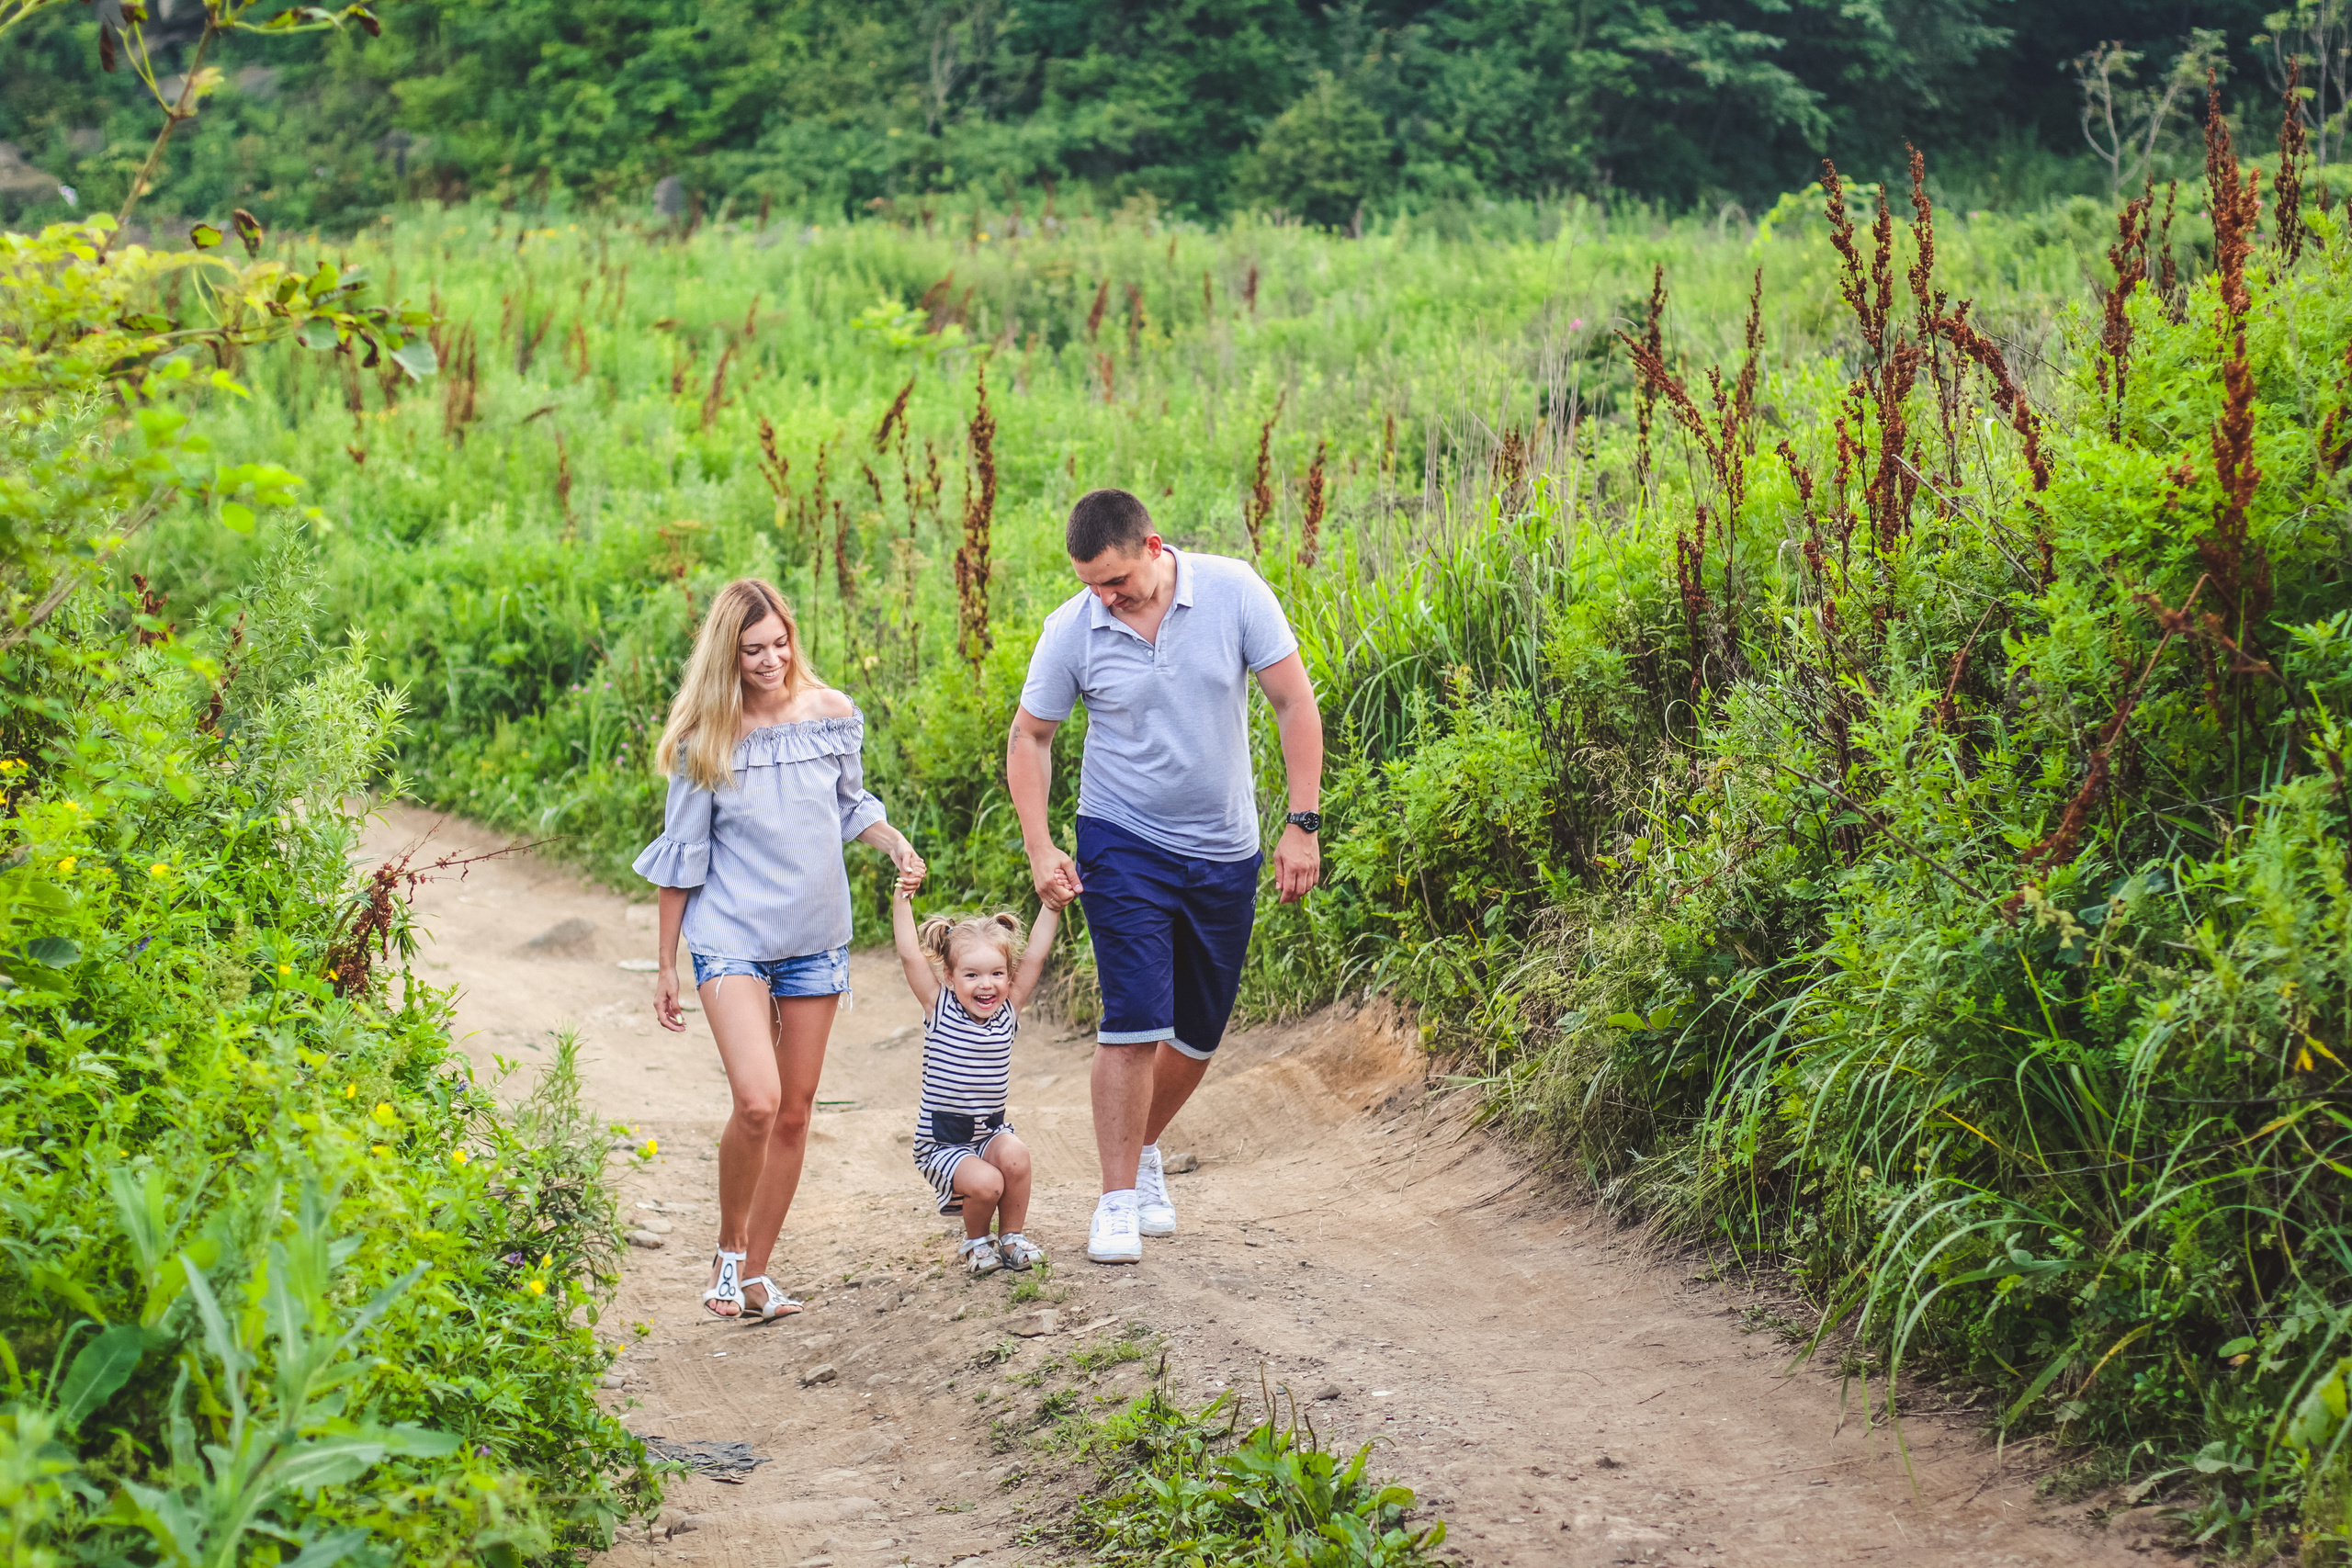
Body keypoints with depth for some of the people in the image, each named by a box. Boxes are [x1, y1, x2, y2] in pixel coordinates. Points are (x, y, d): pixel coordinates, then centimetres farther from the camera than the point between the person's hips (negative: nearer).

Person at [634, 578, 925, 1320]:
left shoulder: (831, 715, 0)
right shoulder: (704, 740, -7)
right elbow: (682, 856, -1)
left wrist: (895, 842, -5)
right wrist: (666, 967, 2)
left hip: (815, 940, 4)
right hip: (733, 938, -4)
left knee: (795, 1113, 8)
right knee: (755, 1102, -19)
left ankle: (755, 1271, 21)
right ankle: (729, 1248, 5)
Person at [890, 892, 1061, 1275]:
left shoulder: (1008, 1011, 1)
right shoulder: (940, 1009, -7)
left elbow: (1035, 955, -2)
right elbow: (909, 955, -15)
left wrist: (1052, 906, -7)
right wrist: (902, 901, -19)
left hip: (991, 1132, 3)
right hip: (941, 1142, -3)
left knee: (1014, 1155, -28)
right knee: (986, 1183, -26)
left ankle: (1011, 1237, -3)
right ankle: (975, 1242, 7)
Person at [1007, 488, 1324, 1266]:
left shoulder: (1233, 592, -12)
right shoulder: (1072, 631, -11)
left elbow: (1295, 704, -7)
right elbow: (1029, 736, 2)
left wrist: (1301, 823, -12)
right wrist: (1039, 846, -8)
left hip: (1225, 852, 2)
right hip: (1123, 846, -2)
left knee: (1200, 1033, 12)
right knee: (1135, 1022, -13)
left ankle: (1145, 1150, 36)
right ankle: (1118, 1200, -4)